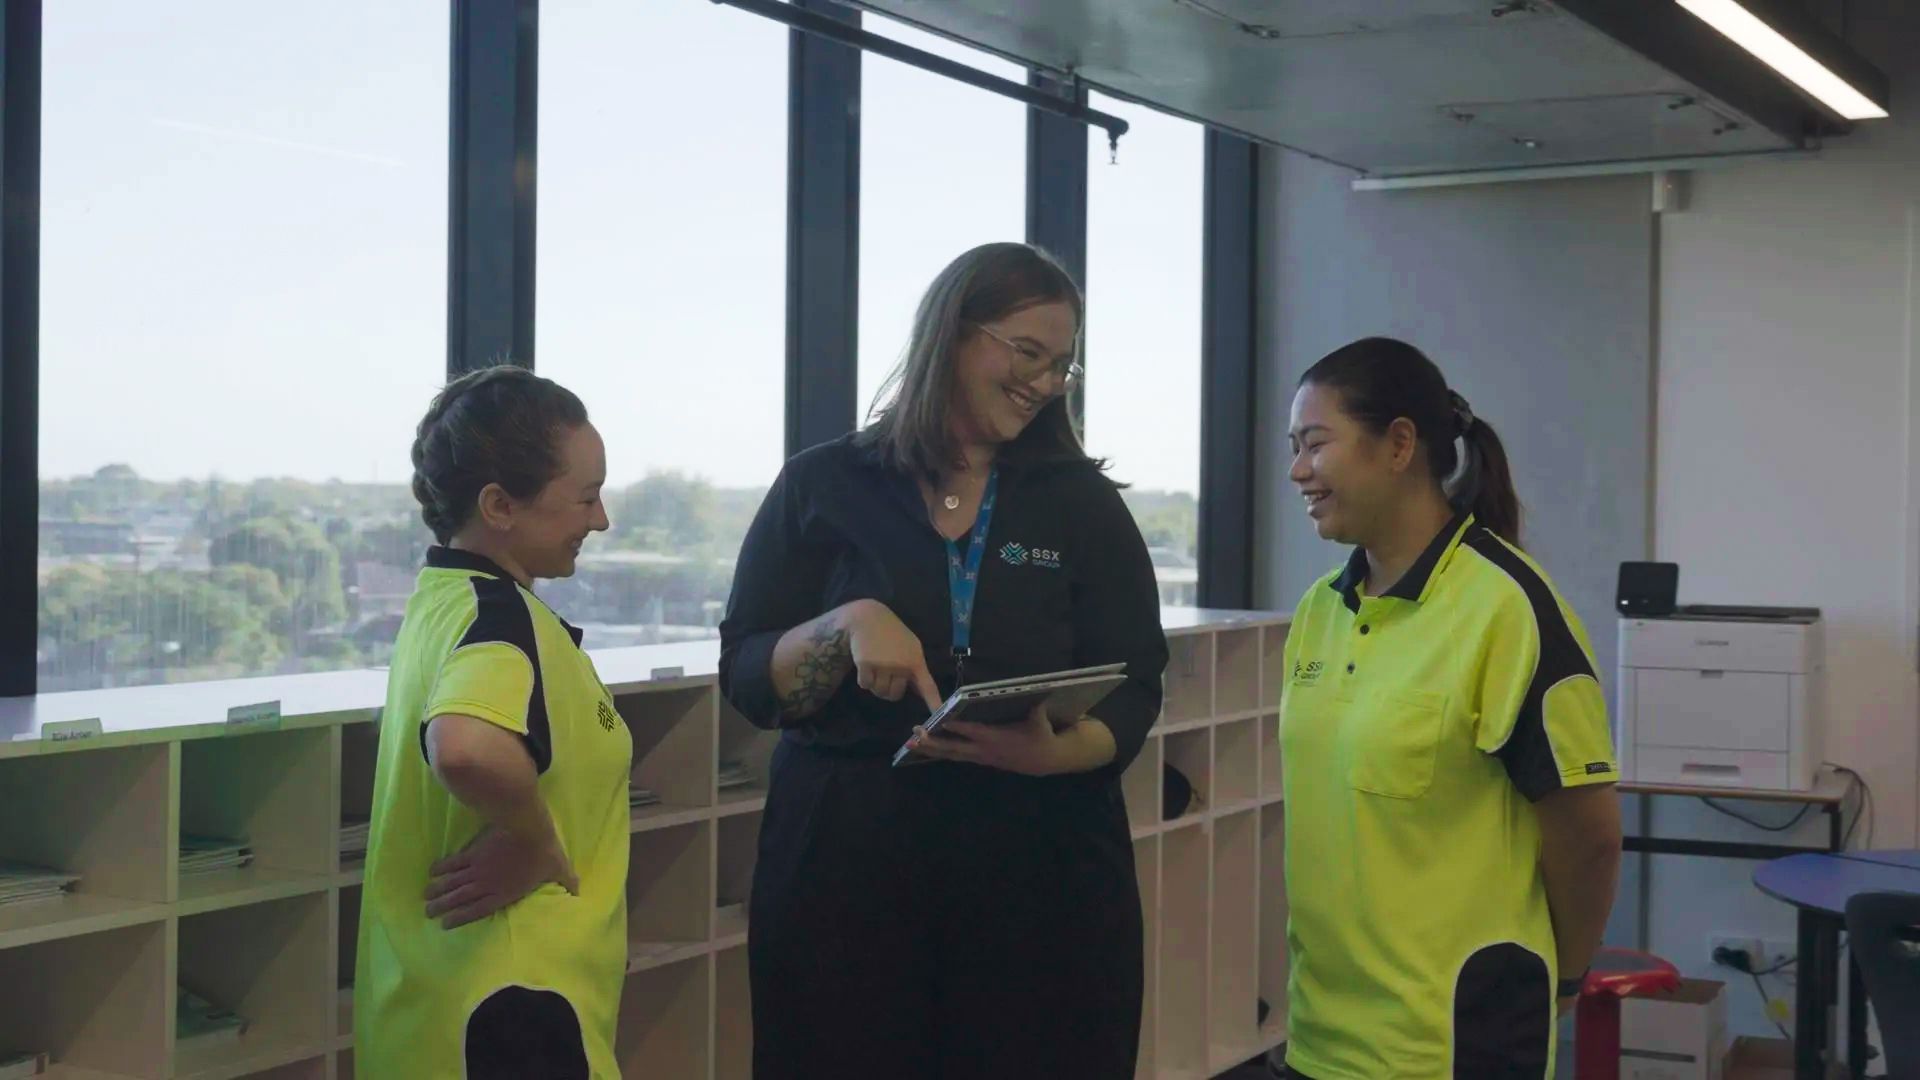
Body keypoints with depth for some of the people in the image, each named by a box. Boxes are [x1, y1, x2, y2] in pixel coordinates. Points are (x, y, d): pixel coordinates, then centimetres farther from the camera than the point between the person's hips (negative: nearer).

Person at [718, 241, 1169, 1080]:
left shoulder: (1084, 503, 7)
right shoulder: (823, 489, 3)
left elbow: (1133, 694, 3)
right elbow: (745, 681, 1)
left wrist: (1051, 753, -18)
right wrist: (848, 625, -18)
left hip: (1044, 866, 1)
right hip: (845, 859, -1)